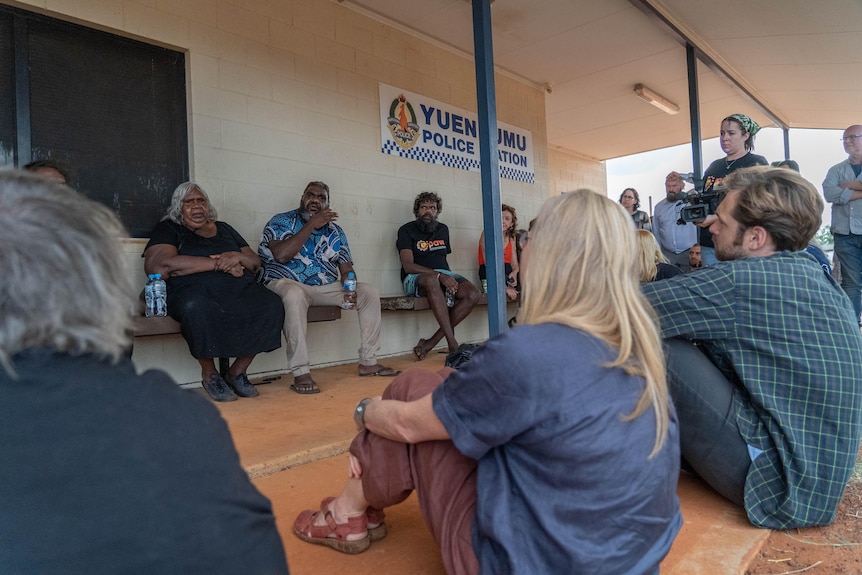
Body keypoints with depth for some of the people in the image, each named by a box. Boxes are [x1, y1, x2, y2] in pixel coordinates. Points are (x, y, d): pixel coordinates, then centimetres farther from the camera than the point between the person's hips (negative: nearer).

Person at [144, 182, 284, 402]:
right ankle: (209, 373, -14)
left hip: (240, 291, 4)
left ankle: (238, 371, -10)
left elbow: (256, 262, 21)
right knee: (196, 309, -40)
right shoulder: (168, 229, 11)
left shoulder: (223, 228, 26)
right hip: (195, 291, -4)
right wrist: (218, 264, -9)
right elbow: (158, 265, -10)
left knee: (271, 307, -25)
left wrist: (237, 257, -5)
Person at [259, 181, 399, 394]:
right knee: (295, 294, -41)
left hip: (326, 288, 6)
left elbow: (346, 268, 7)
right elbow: (281, 255, -21)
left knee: (369, 292, -7)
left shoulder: (335, 231, 12)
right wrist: (312, 224, -19)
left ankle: (368, 362, -2)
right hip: (286, 283, -5)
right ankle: (300, 373, -37)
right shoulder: (281, 222, -2)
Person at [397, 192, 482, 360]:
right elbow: (408, 266, -11)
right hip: (416, 277, -6)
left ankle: (432, 342, -27)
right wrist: (439, 275, -24)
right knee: (432, 280, -43)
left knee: (473, 294, -23)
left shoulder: (443, 229, 20)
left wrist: (448, 277, -1)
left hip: (443, 274, 6)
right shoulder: (407, 230, 2)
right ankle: (453, 343, -42)